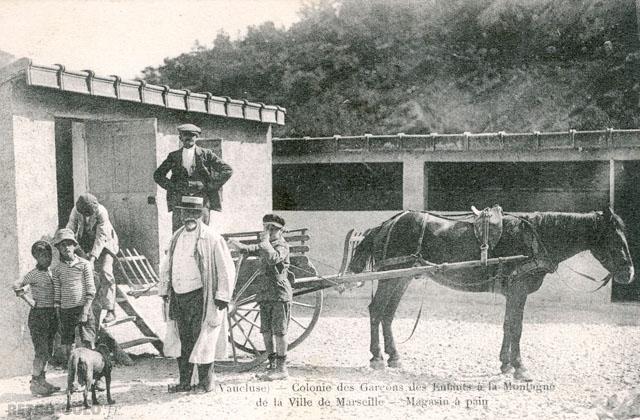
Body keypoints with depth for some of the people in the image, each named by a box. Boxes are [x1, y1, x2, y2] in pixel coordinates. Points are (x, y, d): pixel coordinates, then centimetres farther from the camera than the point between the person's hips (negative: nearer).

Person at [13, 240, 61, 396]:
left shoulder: (50, 272, 11)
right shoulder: (34, 274, -11)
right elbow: (16, 285, -22)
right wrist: (30, 300, -16)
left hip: (52, 314, 7)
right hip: (39, 314, -7)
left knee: (48, 351, 11)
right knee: (41, 351, -8)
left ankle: (42, 380, 20)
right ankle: (35, 383, 0)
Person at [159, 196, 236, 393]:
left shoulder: (211, 238, -6)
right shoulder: (176, 237, 13)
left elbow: (227, 268, -7)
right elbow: (166, 265, 24)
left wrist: (222, 295, -10)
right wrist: (164, 289, 19)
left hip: (201, 297, -6)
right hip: (178, 297, 6)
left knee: (202, 339, -3)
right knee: (183, 341, 8)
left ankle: (206, 381, 10)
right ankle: (185, 382, 16)